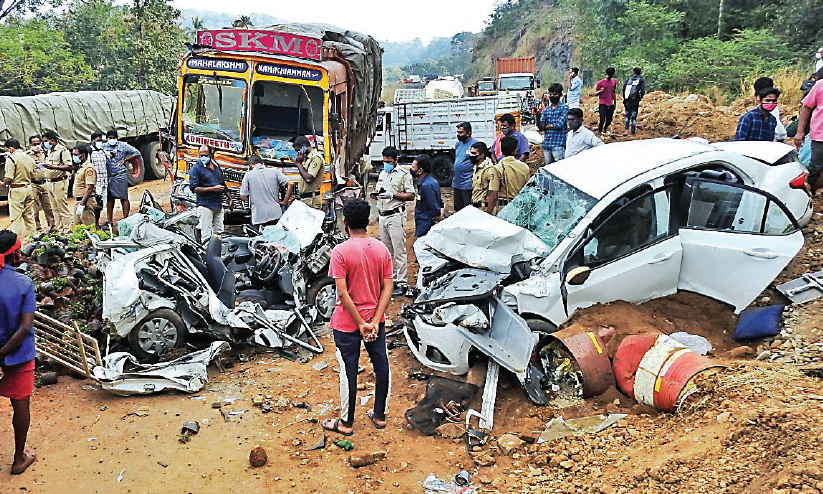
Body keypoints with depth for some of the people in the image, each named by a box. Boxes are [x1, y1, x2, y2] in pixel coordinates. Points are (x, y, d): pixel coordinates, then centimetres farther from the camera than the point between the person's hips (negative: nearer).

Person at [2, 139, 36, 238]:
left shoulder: (11, 158, -13)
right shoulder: (29, 158, 9)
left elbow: (9, 178, -16)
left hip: (16, 189, -7)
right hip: (28, 188, 7)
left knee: (15, 216, -1)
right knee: (29, 214, 14)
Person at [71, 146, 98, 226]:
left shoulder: (89, 168, -13)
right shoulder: (80, 168, 19)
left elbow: (89, 188, -21)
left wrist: (82, 204, -24)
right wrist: (78, 203, 19)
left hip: (86, 201, -10)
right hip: (78, 201, 10)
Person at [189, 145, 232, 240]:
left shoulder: (217, 166, 15)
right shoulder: (196, 169, -5)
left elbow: (223, 184, 25)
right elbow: (194, 188, -13)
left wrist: (230, 198, 21)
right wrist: (213, 189, -17)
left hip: (218, 206, 6)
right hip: (205, 206, -6)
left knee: (219, 233, 9)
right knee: (206, 236, -10)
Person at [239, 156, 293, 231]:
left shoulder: (248, 175, -1)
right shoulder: (274, 171, 2)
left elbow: (243, 197, 0)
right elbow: (290, 184, -5)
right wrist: (284, 202, 1)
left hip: (259, 217, -2)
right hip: (276, 214, 2)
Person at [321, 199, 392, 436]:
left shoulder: (340, 252, -16)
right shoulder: (382, 249, -2)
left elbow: (343, 293, -20)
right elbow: (387, 288, -5)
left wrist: (361, 324, -14)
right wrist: (374, 321, -8)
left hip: (347, 322, -4)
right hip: (375, 319, 4)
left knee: (348, 371, 6)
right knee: (381, 365, 16)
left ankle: (346, 422, 20)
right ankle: (379, 415, 29)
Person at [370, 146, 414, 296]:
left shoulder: (404, 174, -3)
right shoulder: (382, 173, 19)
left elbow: (411, 195, -8)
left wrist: (392, 195, -17)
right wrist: (374, 195, 2)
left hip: (396, 216, -7)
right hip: (383, 216, 7)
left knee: (399, 250, -8)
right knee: (386, 250, 10)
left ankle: (402, 283, -6)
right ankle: (391, 279, 19)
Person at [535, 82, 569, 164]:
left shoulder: (564, 108, 1)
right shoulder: (546, 110, 14)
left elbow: (559, 125, -10)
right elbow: (541, 127, 5)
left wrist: (545, 127, 2)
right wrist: (537, 117, -12)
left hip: (558, 144, -5)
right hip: (546, 144, 5)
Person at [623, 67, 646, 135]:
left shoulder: (628, 79, 6)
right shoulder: (641, 80, -1)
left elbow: (623, 89, 0)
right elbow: (642, 91, -11)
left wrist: (624, 98, 9)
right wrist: (641, 97, 7)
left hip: (627, 101, 2)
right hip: (635, 101, -2)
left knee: (627, 116, 17)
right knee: (634, 117, 5)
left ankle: (626, 130, 7)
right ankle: (633, 133, 5)